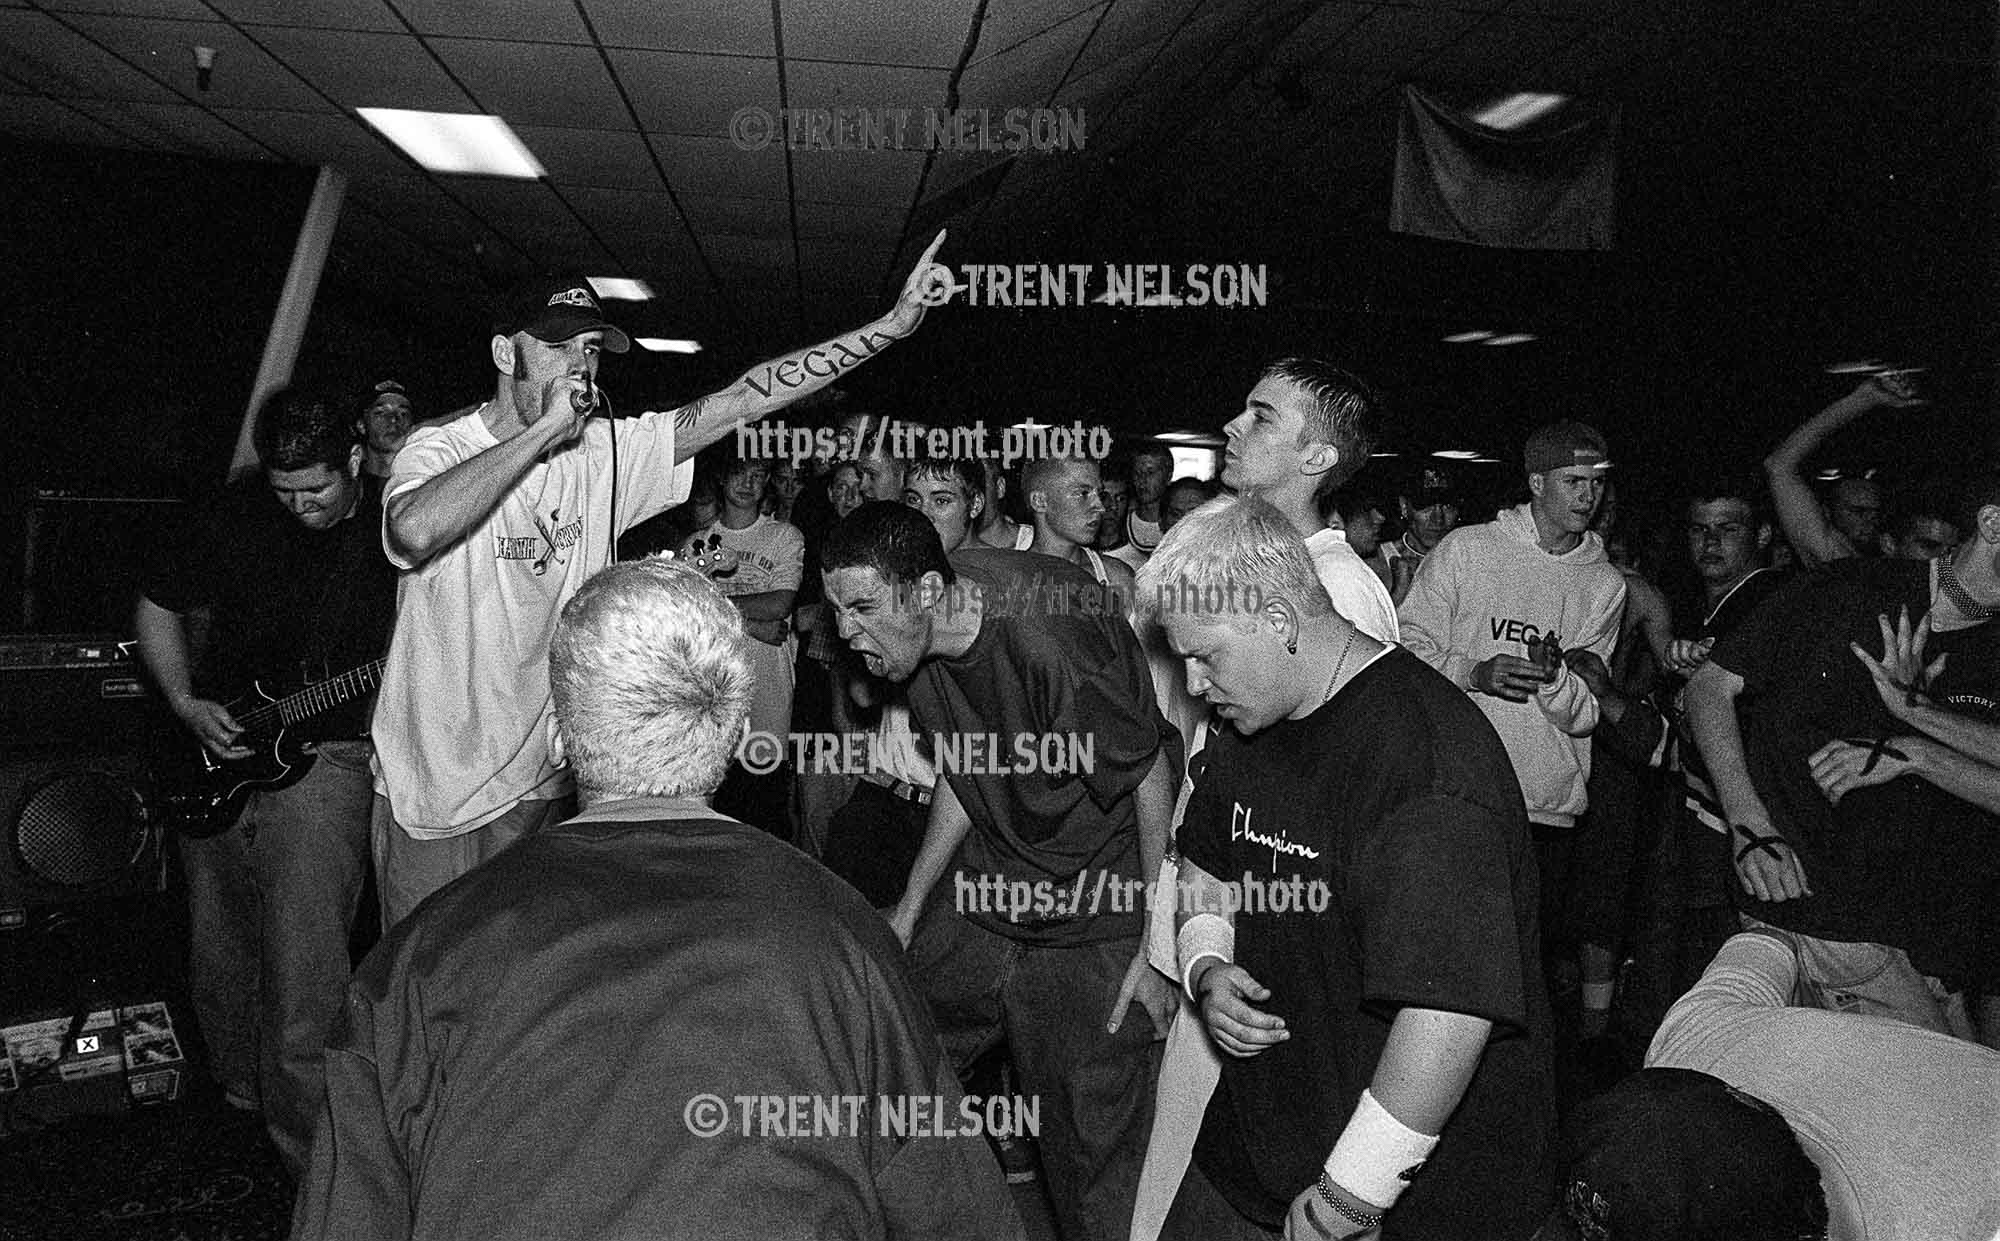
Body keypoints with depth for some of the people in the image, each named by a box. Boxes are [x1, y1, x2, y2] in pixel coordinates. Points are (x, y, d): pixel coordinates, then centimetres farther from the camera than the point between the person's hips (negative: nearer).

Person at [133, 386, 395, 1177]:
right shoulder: (233, 519, -1)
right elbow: (157, 610, 12)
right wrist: (186, 707, 0)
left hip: (323, 755, -4)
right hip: (217, 758, 4)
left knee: (303, 976, -9)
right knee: (220, 950, 17)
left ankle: (310, 1151, 3)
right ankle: (238, 1088, 42)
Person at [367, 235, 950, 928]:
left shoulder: (607, 456, 0)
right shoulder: (440, 448, -13)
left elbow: (744, 402, -5)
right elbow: (415, 532, -37)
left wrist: (892, 324, -11)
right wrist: (548, 427, -29)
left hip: (543, 786, 4)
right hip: (433, 799, -4)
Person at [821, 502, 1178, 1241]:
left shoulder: (1049, 642, -29)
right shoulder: (919, 649, -4)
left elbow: (1153, 778, -19)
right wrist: (907, 910, 14)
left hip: (1094, 919, -7)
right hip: (986, 885, 7)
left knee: (1093, 1137, 1)